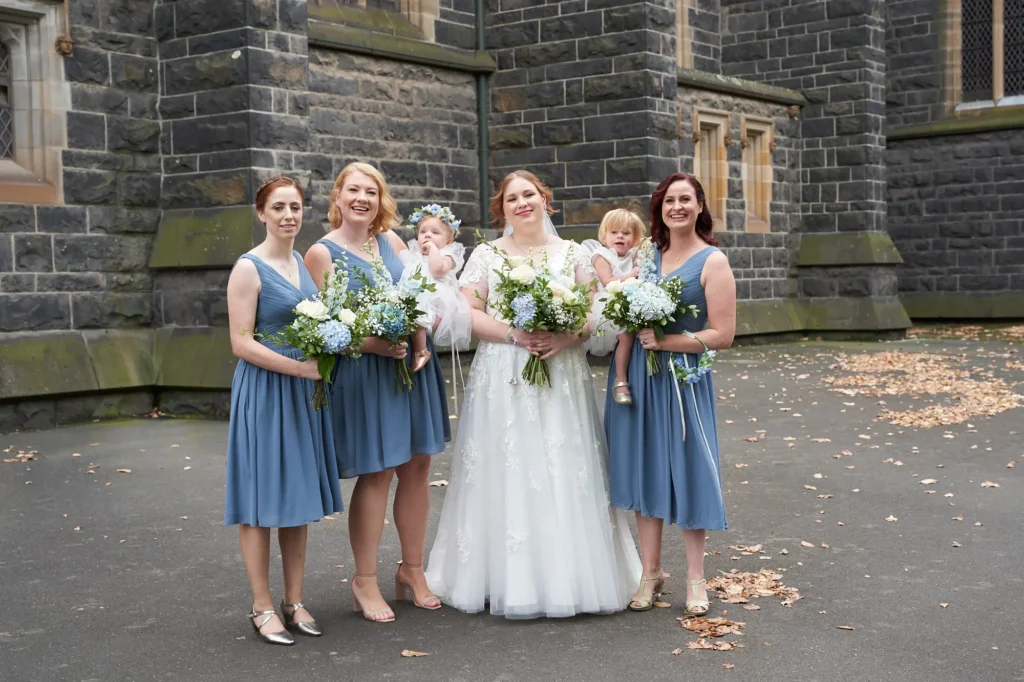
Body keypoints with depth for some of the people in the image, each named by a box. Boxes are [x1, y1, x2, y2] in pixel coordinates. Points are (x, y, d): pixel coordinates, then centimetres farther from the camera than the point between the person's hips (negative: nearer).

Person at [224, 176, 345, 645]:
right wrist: (299, 366, -20)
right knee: (262, 500, -1)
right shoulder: (249, 268, -9)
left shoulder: (303, 263, 12)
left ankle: (295, 601, 20)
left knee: (299, 497, 10)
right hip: (264, 391, -7)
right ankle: (262, 607, 9)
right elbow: (241, 343, -15)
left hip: (303, 392, 7)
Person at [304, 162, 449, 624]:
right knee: (376, 474, -2)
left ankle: (412, 569, 24)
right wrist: (372, 344, -20)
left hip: (412, 363, 5)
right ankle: (365, 581, 12)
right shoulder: (322, 252, -5)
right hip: (362, 372, -5)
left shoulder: (391, 241, 11)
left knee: (417, 465, 8)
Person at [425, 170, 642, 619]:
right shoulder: (486, 255, 7)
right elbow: (468, 312, -1)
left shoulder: (572, 254, 10)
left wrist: (566, 337, -13)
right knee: (505, 476, -2)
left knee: (565, 476, 1)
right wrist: (512, 334, -14)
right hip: (502, 380, -1)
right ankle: (507, 578, 6)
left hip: (561, 377, 1)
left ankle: (567, 577, 10)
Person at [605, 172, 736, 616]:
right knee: (643, 470, 8)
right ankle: (651, 571, 21)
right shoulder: (649, 256, 10)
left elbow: (722, 335, -11)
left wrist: (665, 341, -17)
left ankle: (695, 578, 16)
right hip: (638, 376, 5)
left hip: (682, 376, -5)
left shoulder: (712, 261, -5)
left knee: (686, 473, 1)